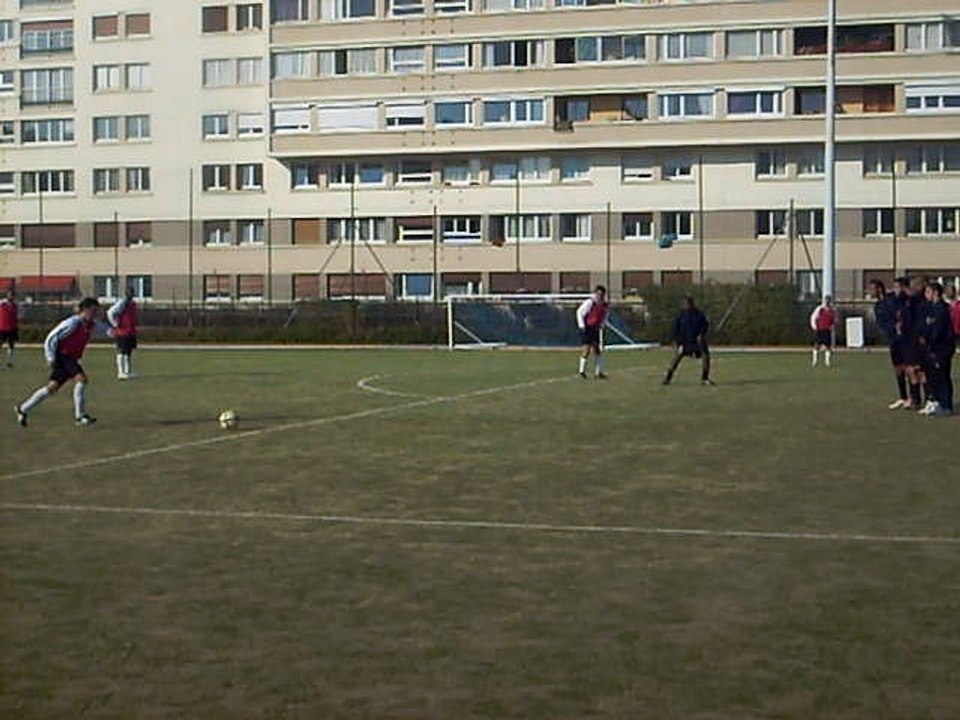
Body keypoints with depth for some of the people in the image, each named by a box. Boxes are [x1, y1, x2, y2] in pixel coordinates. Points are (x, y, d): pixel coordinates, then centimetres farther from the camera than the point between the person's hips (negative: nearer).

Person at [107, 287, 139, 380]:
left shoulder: (133, 304, 13)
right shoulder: (122, 303, -13)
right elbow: (110, 313, -21)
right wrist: (116, 325, -17)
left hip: (131, 333, 9)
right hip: (122, 332, -9)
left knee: (129, 352, 12)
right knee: (122, 352, -8)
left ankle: (128, 372, 18)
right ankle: (121, 373, -8)